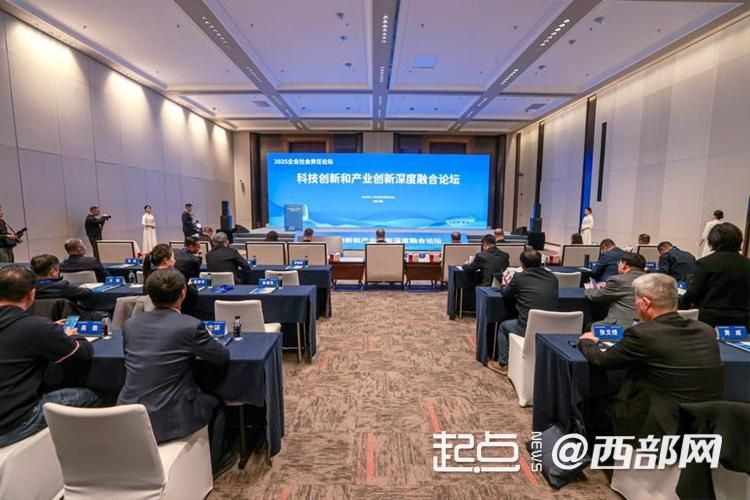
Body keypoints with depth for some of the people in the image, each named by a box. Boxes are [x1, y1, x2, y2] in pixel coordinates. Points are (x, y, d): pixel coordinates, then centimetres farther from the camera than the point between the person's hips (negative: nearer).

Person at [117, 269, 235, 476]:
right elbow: (223, 357, -6)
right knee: (216, 403, 23)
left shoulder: (130, 324, 0)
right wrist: (197, 346, 15)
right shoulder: (190, 326, -17)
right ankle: (212, 462, 39)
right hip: (167, 419, -5)